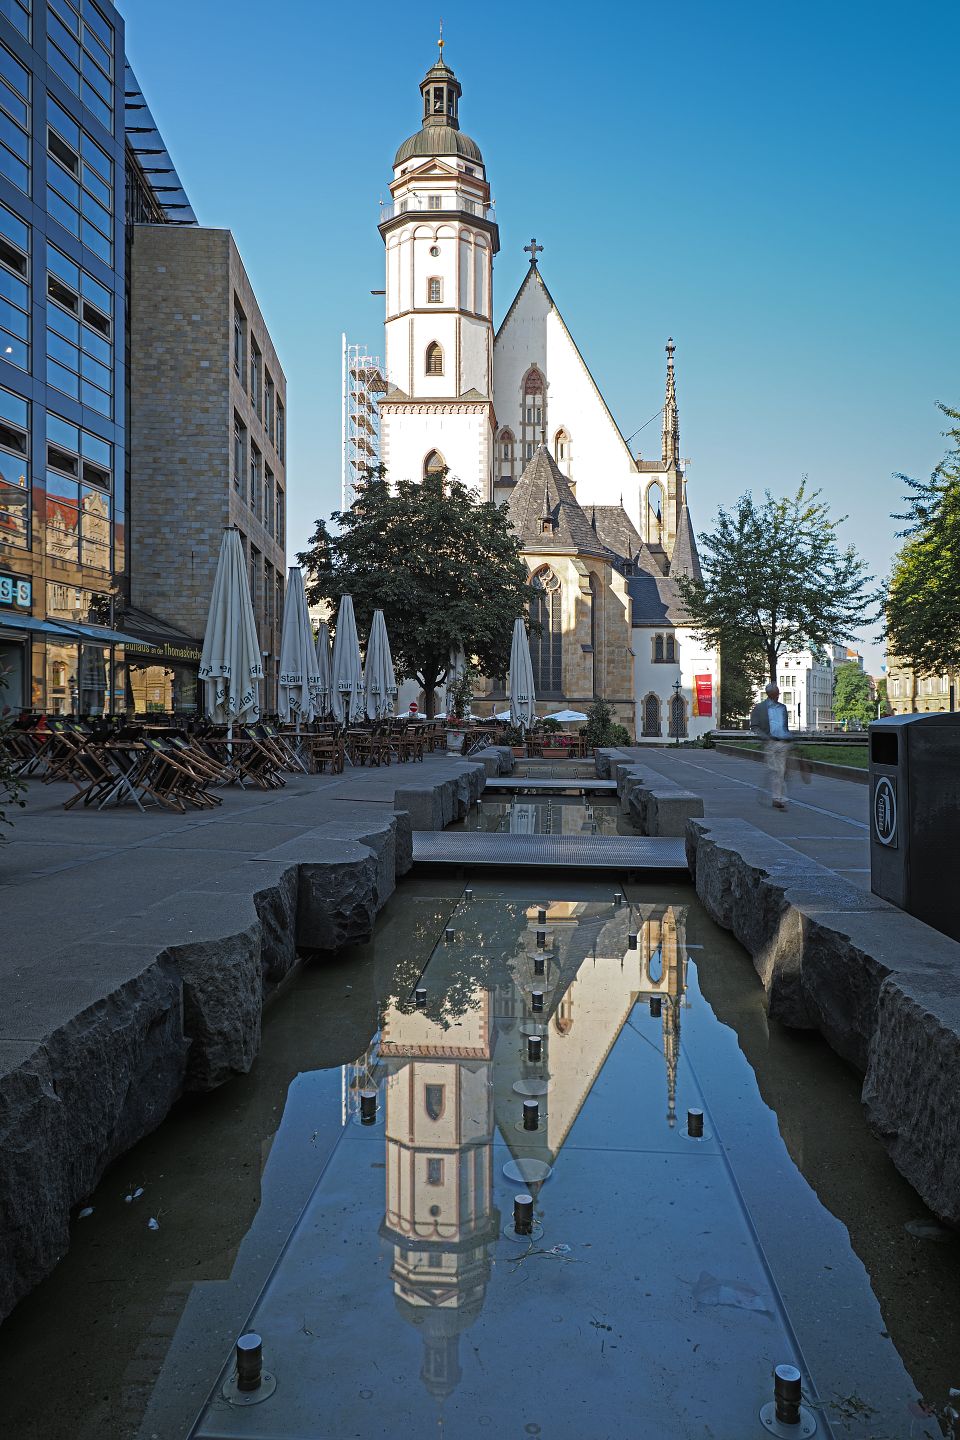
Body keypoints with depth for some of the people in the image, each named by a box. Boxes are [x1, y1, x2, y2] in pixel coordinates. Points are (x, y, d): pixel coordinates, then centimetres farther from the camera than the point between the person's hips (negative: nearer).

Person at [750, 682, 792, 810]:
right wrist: (766, 737, -13)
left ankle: (779, 798, 5)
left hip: (784, 743, 4)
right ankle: (777, 799, -7)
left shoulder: (783, 707, 19)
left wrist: (789, 738, 12)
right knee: (774, 771, -8)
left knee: (782, 771, 2)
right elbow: (754, 727, 0)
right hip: (770, 743, -4)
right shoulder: (759, 708, 3)